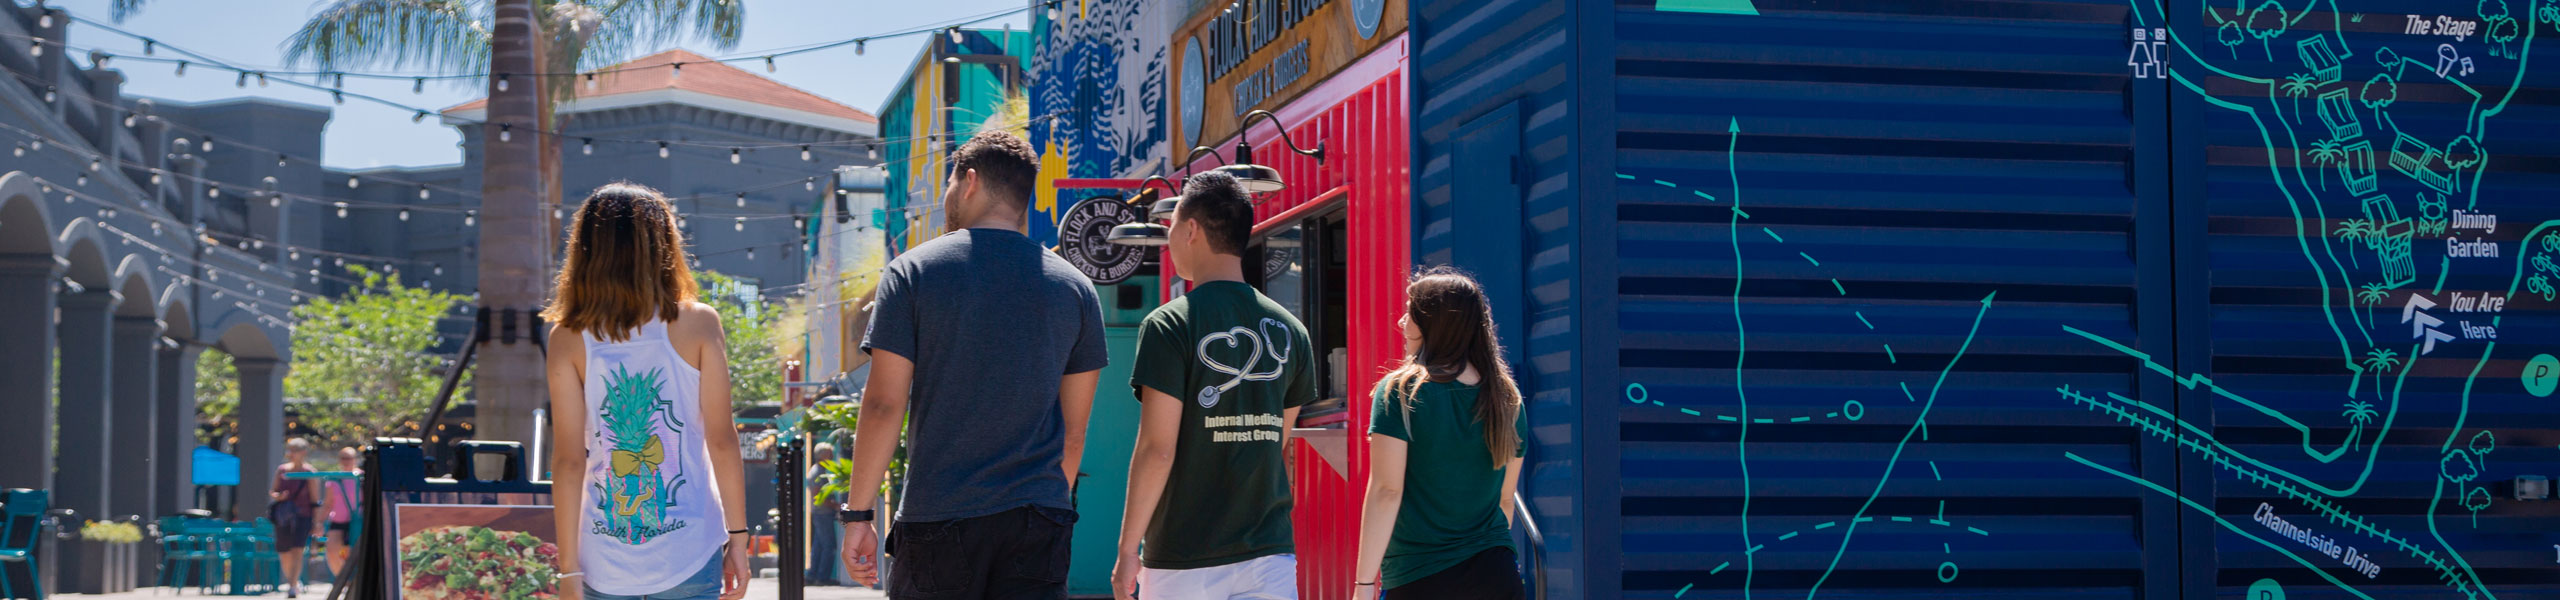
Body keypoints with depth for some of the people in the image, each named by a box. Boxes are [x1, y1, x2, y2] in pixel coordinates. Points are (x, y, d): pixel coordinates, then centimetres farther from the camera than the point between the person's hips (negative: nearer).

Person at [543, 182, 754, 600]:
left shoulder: (568, 339, -3)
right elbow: (722, 441, -4)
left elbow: (568, 460, -5)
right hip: (689, 554, -1)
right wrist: (737, 537, 4)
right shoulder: (697, 324, -4)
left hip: (605, 564, 1)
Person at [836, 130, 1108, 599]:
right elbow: (1073, 430, 9)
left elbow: (883, 405, -6)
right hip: (1038, 524, 2)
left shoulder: (912, 272, -1)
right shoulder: (1075, 287, 8)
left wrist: (857, 513, 0)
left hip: (937, 522, -2)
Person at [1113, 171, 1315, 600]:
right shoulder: (1289, 331, 6)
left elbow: (1157, 449, -12)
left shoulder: (1169, 325, -9)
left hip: (1184, 561, -4)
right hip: (1271, 554, 4)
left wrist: (1127, 550, -6)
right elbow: (1280, 448, 12)